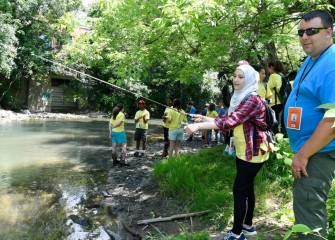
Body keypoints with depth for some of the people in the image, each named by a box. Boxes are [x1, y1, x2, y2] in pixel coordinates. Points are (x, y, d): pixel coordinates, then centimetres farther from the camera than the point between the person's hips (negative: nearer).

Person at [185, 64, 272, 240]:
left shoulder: (253, 100, -20)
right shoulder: (239, 98, 11)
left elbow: (229, 121, -32)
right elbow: (227, 119, 9)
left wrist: (198, 126, -34)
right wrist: (204, 118, -5)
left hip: (253, 153, -9)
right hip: (242, 151, 9)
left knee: (239, 190, -5)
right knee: (247, 188, 17)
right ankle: (248, 225, 30)